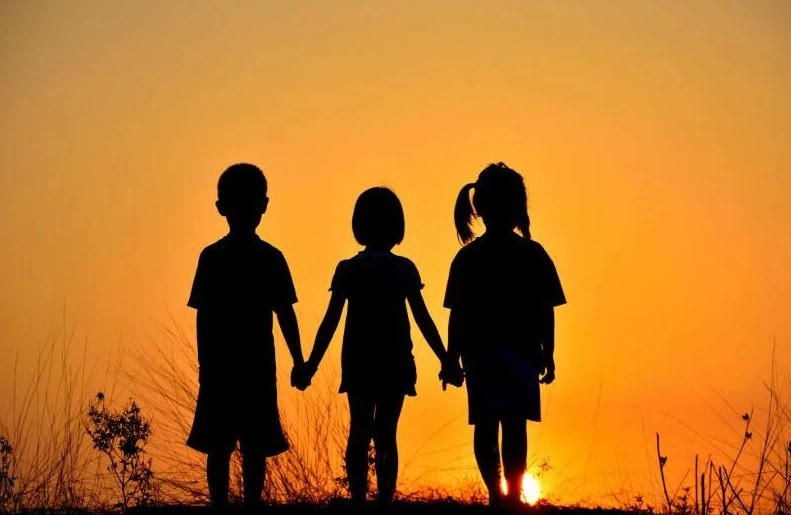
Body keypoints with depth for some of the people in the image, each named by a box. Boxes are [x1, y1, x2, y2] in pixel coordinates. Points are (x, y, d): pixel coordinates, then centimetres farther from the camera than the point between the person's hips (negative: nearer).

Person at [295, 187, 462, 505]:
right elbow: (422, 318, -4)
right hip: (394, 361, -1)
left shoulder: (347, 270, 0)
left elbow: (331, 321, -3)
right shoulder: (404, 269, -3)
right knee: (385, 434, 1)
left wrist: (311, 364, 1)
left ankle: (359, 500, 5)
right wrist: (446, 361, 0)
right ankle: (385, 499, -5)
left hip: (358, 362, 1)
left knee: (359, 432, 10)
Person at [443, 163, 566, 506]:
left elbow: (458, 315, 0)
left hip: (478, 353, 1)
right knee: (514, 426, -4)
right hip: (521, 351, -1)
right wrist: (547, 355, 5)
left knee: (485, 426, 9)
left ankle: (497, 493, 8)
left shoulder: (467, 258, 1)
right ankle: (512, 494, -10)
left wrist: (453, 358, 5)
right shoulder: (532, 255, -2)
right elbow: (545, 313, -2)